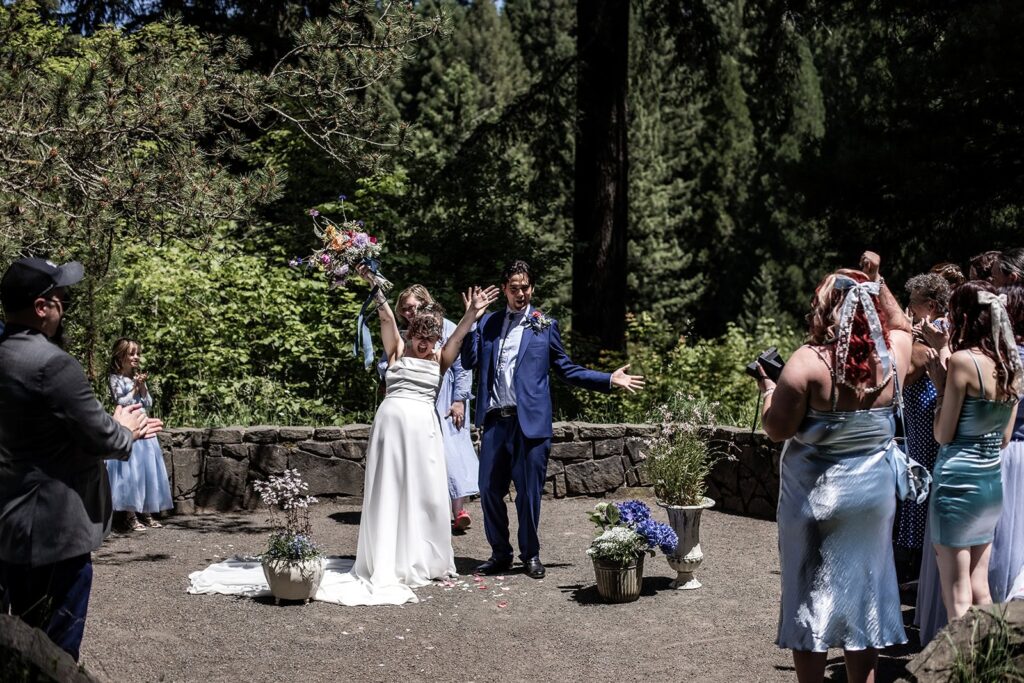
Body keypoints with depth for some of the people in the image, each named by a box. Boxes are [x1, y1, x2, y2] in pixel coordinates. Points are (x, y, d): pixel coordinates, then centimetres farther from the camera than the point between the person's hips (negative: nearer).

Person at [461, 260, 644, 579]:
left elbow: (567, 370, 9)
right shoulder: (488, 323, 13)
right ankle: (500, 553, 21)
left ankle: (530, 555, 18)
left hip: (530, 421, -2)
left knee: (529, 492, 2)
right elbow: (469, 361, 3)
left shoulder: (545, 325, 7)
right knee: (489, 490, 5)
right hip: (494, 420, 2)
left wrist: (610, 380, 1)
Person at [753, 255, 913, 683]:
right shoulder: (891, 357, -4)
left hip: (816, 496, -4)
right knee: (863, 591, 14)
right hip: (873, 493, 4)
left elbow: (777, 430, -15)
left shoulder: (808, 362, -17)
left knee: (812, 595, 8)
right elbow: (901, 326, 20)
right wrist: (876, 283, 17)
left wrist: (768, 388, 1)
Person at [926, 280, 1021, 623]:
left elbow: (943, 435, -12)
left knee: (957, 596, -1)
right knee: (980, 588, 16)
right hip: (993, 482, 8)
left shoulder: (962, 360, -15)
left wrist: (940, 383, -2)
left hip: (958, 480, -7)